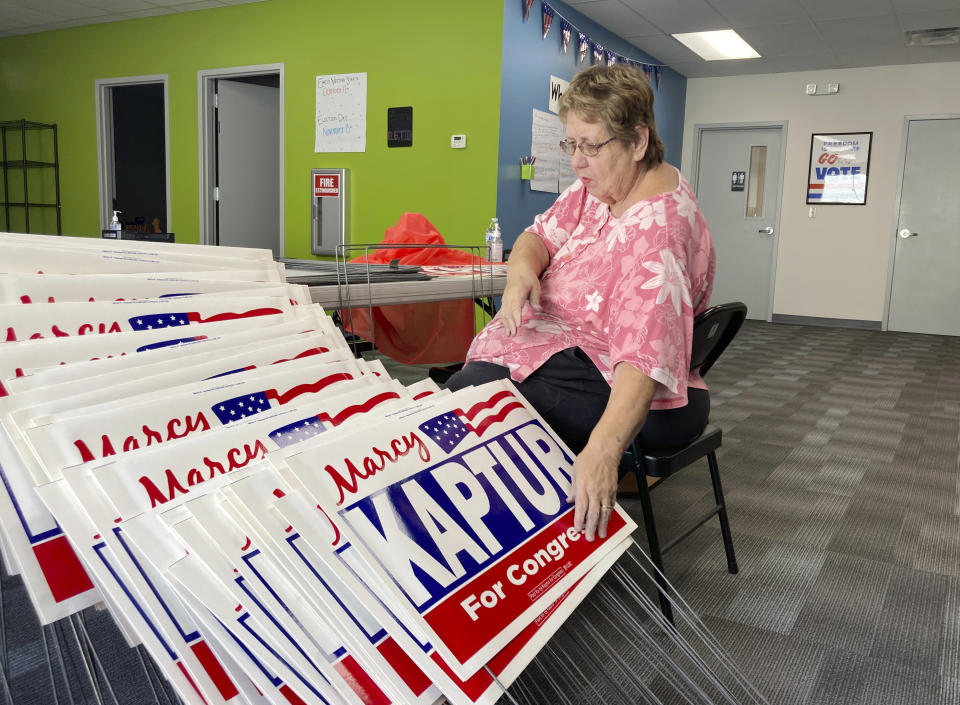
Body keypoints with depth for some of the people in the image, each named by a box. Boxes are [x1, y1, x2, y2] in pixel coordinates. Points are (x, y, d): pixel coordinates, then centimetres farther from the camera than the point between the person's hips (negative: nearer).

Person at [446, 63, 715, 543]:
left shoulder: (660, 225, -29)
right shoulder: (599, 183, -1)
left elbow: (646, 352, -39)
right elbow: (542, 233, 2)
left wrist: (604, 449, -52)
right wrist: (522, 266, -23)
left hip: (620, 391, -10)